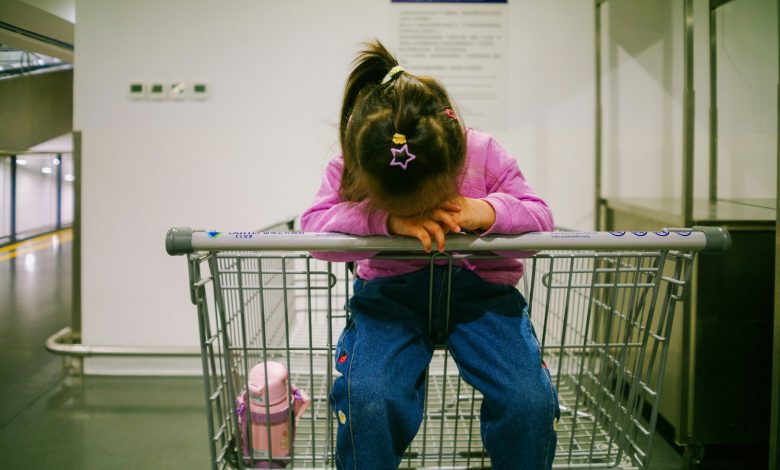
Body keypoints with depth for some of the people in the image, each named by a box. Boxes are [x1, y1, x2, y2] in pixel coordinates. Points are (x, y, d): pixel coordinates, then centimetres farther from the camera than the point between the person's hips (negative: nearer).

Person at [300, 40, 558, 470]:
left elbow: (540, 218, -5)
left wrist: (487, 211, -28)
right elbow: (313, 227, -18)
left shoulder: (485, 155, -11)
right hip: (391, 290, 0)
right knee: (366, 399, -30)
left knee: (531, 402, -23)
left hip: (480, 290, 1)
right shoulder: (350, 168, -11)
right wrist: (386, 220, -34)